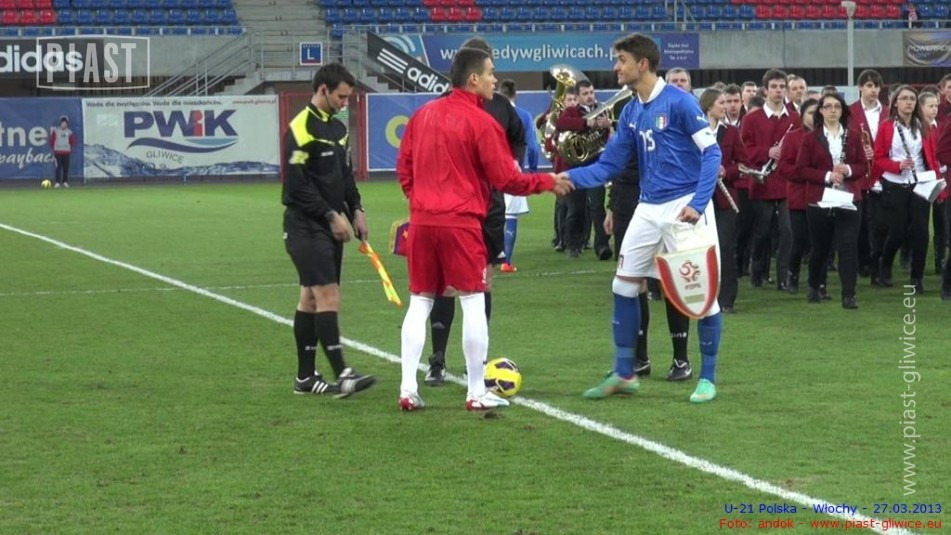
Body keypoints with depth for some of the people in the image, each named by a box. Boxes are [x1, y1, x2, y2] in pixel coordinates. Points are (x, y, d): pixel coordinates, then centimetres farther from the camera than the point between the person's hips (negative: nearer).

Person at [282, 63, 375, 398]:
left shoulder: (337, 128, 14)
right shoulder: (302, 128, -14)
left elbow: (345, 175, 22)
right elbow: (297, 184, -18)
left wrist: (355, 209, 7)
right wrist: (331, 215, -16)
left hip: (330, 226, 9)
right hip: (306, 227, -9)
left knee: (311, 298, 11)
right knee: (328, 295, -14)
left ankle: (305, 377, 13)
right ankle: (341, 375, -18)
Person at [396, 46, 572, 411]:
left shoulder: (423, 114, 9)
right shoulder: (481, 122, -10)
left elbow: (403, 166, 13)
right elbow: (506, 179, -8)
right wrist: (549, 182, 4)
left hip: (421, 220, 6)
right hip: (462, 223, -6)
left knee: (419, 304, 10)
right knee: (473, 303, 2)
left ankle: (408, 390, 5)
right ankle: (477, 393, 4)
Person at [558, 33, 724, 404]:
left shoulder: (679, 102, -12)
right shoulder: (630, 112, 9)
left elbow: (711, 153, -13)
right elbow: (609, 165, 9)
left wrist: (698, 203, -22)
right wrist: (570, 177, -7)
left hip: (685, 206, -7)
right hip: (649, 209, 7)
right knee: (624, 285, 6)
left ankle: (707, 379, 9)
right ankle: (624, 374, 16)